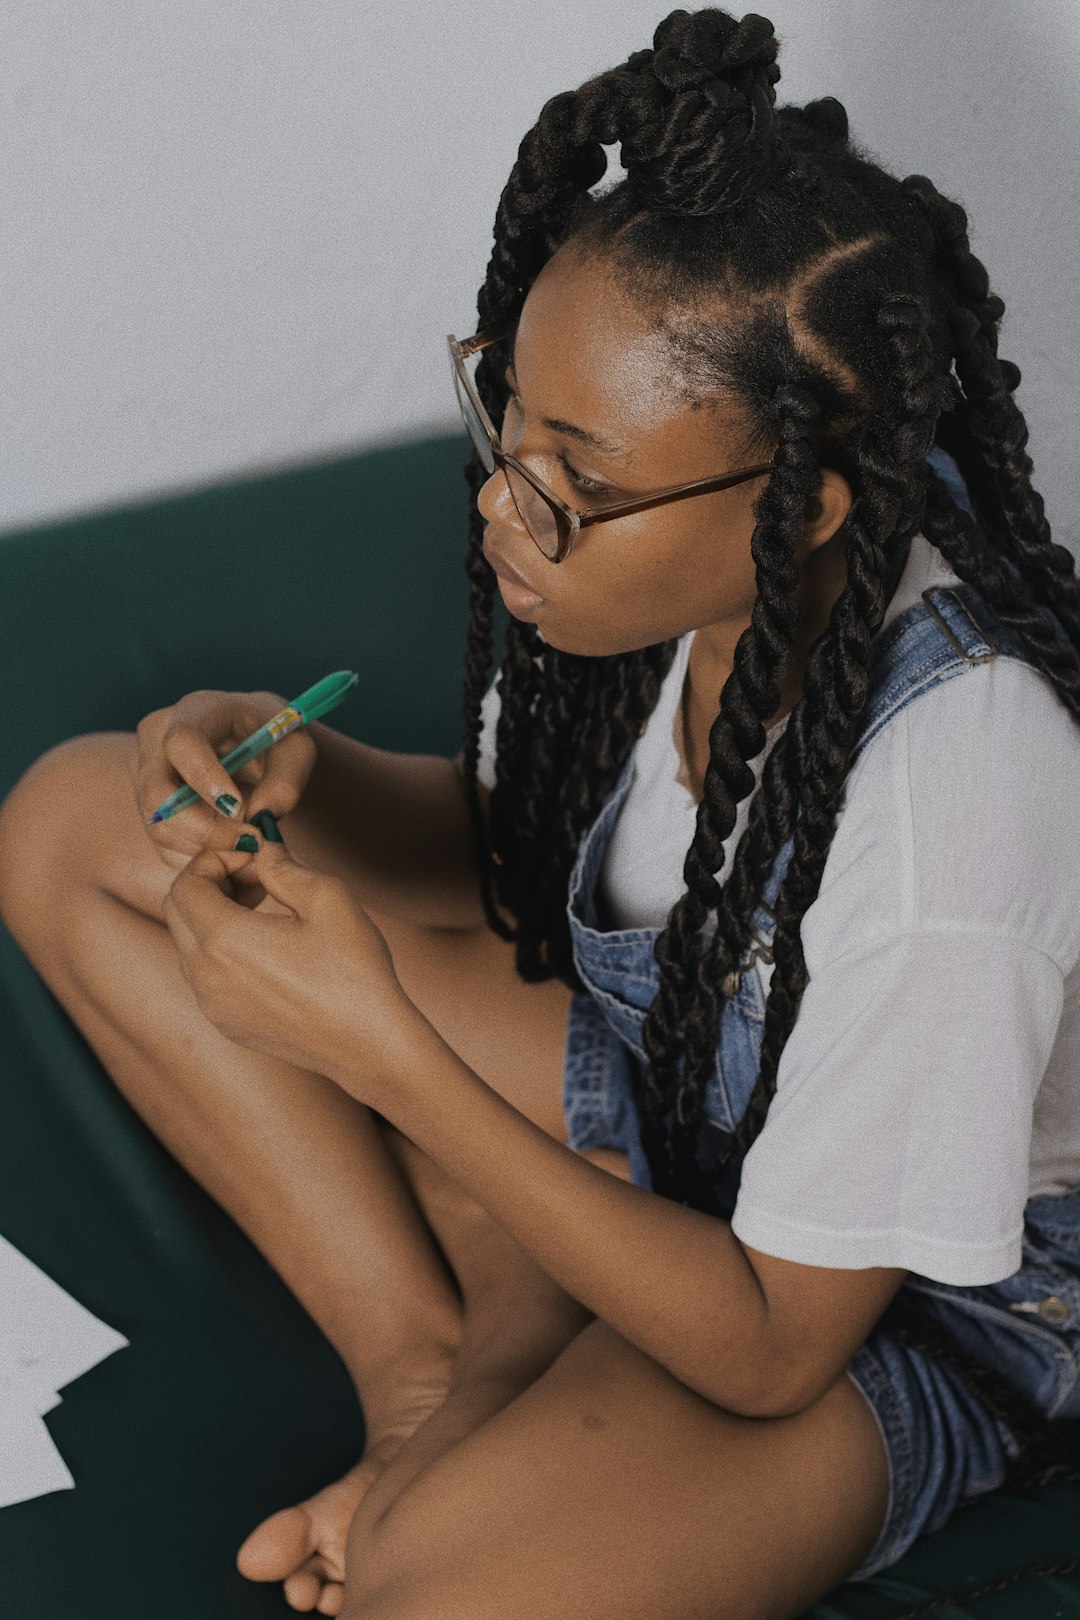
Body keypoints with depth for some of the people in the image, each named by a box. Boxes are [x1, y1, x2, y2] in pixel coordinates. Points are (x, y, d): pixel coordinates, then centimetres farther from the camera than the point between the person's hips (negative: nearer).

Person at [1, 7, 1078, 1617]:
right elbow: (510, 840, 4)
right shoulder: (680, 554, -17)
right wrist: (292, 773, -18)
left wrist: (383, 1053, -29)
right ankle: (444, 1377, -7)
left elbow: (772, 1345, -25)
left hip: (878, 1309, -7)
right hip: (658, 1078, 8)